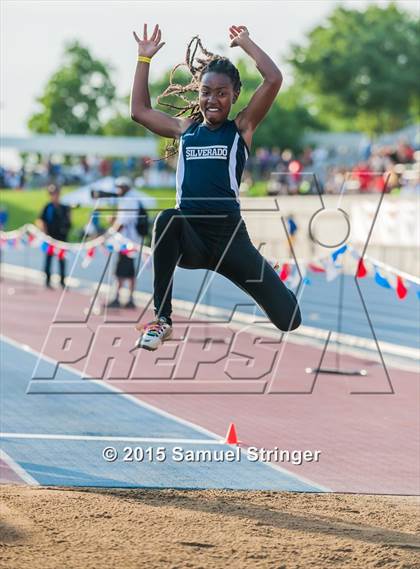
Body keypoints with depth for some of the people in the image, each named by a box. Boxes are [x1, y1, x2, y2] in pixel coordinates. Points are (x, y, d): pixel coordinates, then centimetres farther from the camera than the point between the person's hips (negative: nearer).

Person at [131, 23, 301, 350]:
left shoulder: (241, 128, 4)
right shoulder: (185, 128, 14)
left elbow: (274, 80, -7)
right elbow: (139, 111, 18)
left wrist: (245, 42, 1)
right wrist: (145, 58, 17)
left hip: (229, 234, -1)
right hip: (190, 236, 1)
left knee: (289, 320, -2)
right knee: (168, 219, -38)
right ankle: (162, 320, -28)